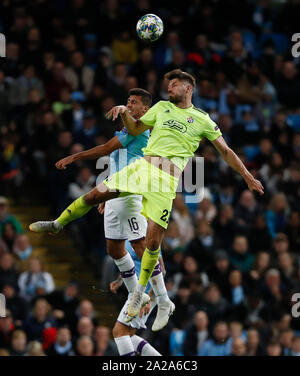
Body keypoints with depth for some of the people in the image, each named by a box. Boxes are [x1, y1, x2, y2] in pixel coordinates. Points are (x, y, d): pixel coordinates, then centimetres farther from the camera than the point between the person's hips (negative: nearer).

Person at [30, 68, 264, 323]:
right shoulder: (162, 107, 20)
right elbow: (135, 129, 25)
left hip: (168, 179, -3)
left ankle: (140, 291, 8)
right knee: (96, 194, -8)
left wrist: (248, 177, 12)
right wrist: (124, 112, 6)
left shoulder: (203, 120, 12)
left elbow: (225, 151, 16)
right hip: (143, 165, 3)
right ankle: (58, 224, 17)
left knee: (153, 241, -10)